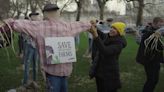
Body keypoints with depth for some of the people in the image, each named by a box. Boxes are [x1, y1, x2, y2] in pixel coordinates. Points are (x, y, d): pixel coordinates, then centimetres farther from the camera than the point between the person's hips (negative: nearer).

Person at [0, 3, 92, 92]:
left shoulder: (39, 26, -10)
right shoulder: (68, 26, 2)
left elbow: (16, 24, -9)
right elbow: (81, 24, 21)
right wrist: (90, 24, 39)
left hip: (51, 69, -4)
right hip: (66, 68, 4)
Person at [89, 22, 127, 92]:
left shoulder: (119, 43, -19)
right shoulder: (107, 37, 2)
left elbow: (105, 51, -34)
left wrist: (96, 36, -40)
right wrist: (94, 28, -1)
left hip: (109, 74, -7)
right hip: (99, 71, 7)